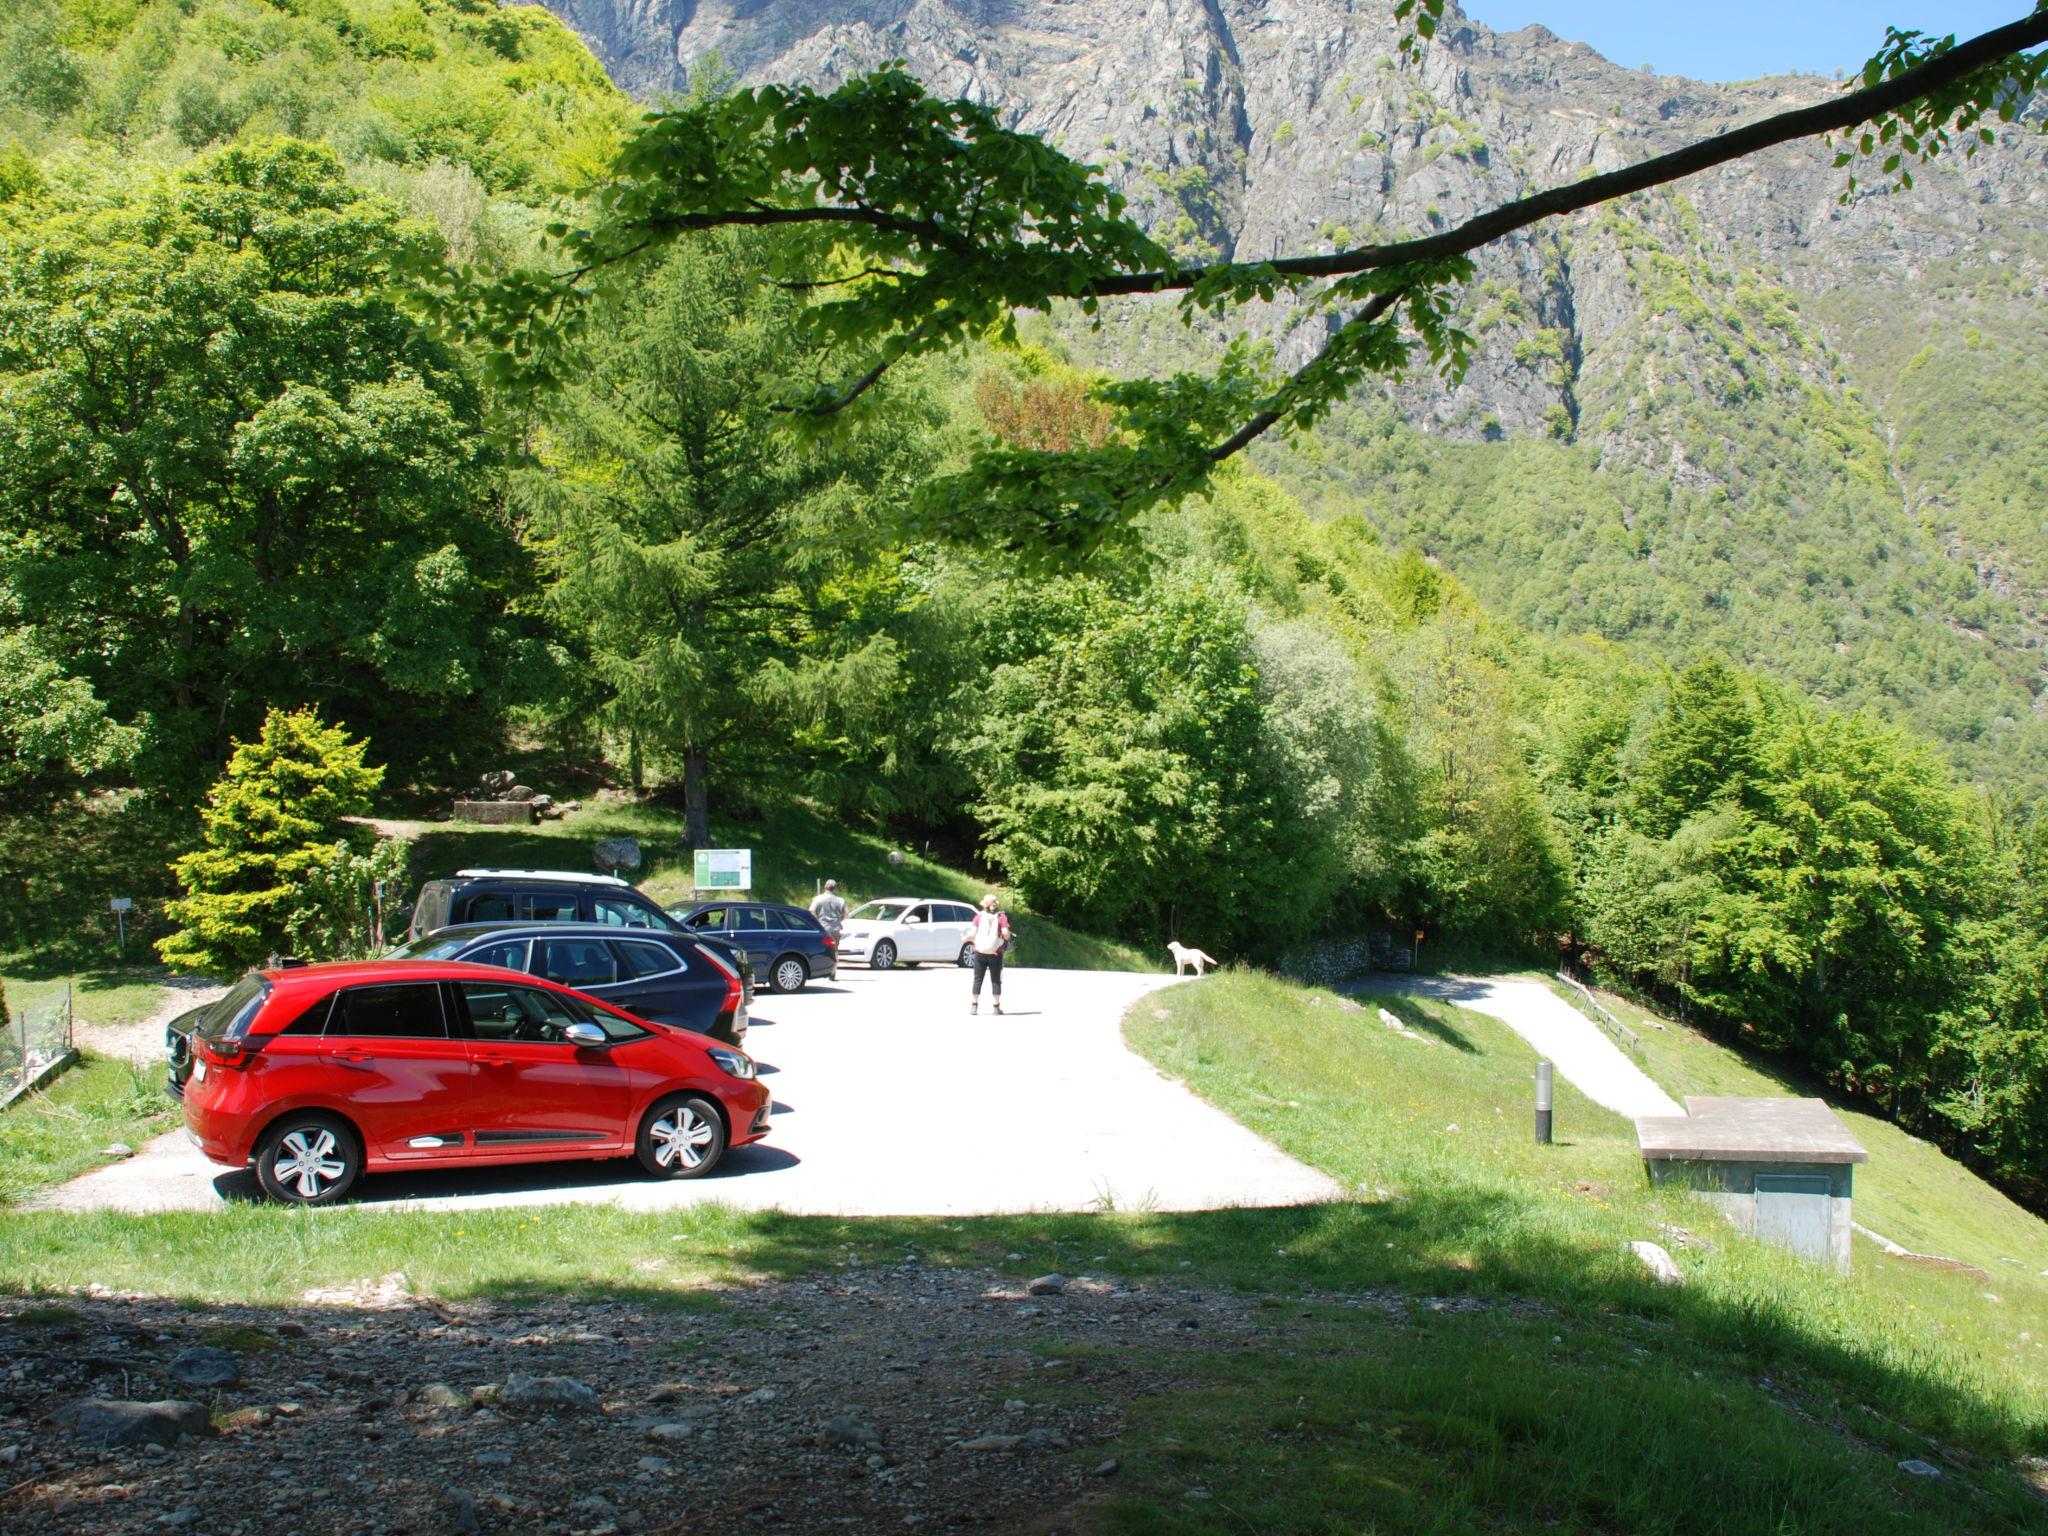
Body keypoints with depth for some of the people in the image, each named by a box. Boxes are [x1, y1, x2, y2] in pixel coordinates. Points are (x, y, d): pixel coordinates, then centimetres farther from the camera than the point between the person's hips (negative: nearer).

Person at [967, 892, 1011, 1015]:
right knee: (995, 980, 8)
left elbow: (973, 933, -6)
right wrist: (1007, 938, 7)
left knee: (978, 979, 10)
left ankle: (974, 1005, 10)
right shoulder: (1001, 917, -5)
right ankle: (997, 1006, 8)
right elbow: (1005, 933, -14)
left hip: (980, 953, 1)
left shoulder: (979, 916, -2)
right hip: (995, 953, -1)